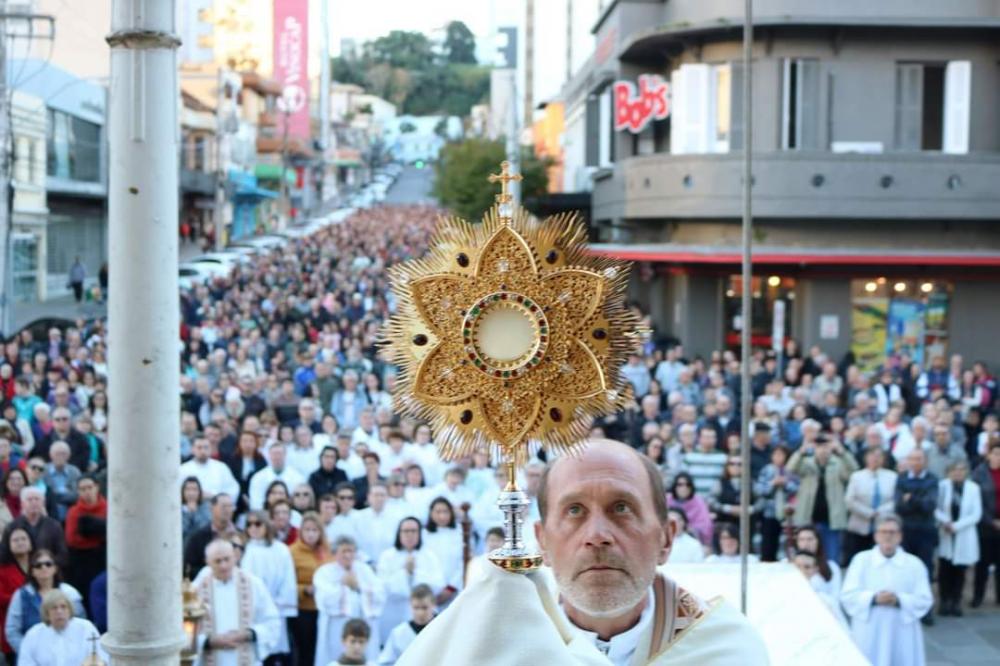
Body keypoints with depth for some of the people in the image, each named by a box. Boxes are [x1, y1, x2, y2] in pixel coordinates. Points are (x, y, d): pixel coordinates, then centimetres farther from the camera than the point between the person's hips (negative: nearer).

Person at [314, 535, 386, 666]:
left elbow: (380, 595, 3)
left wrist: (358, 586, -6)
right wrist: (343, 585, -5)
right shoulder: (324, 572, 4)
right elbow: (325, 599, -12)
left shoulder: (365, 570, 15)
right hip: (336, 629, -3)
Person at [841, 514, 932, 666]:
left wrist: (899, 600, -18)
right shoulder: (861, 560, 5)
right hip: (869, 636, 0)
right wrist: (873, 598, -18)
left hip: (902, 637, 0)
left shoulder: (914, 564, 4)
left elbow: (925, 600, -1)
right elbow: (847, 595, -1)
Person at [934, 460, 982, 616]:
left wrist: (956, 525, -12)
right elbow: (936, 508, 0)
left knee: (959, 570, 3)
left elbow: (976, 514, -4)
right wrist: (945, 521, -17)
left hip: (964, 537, 0)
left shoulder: (973, 488, -3)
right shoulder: (942, 485, -4)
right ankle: (945, 602, 9)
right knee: (944, 569, -1)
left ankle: (956, 603, 11)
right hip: (945, 535, 0)